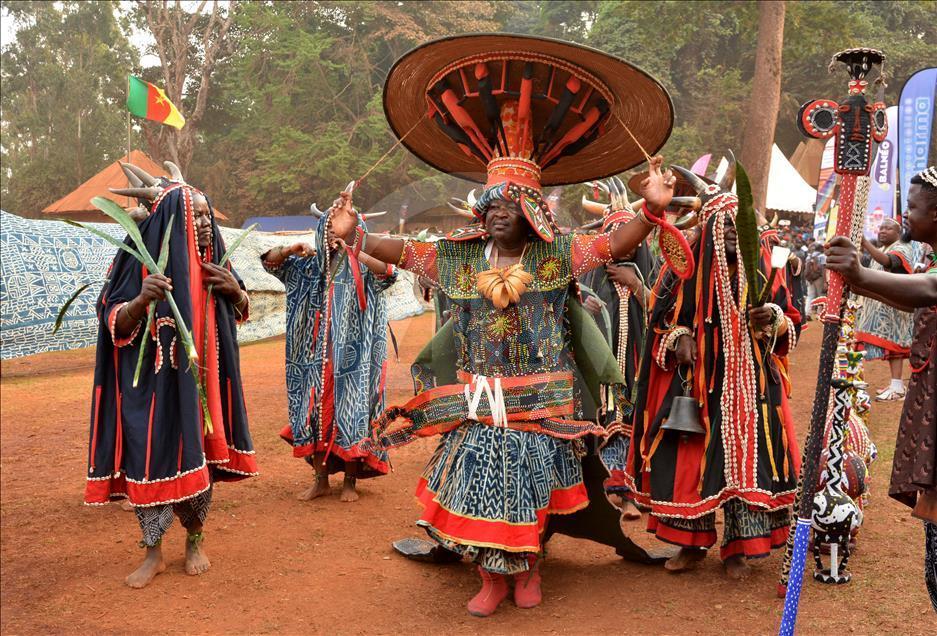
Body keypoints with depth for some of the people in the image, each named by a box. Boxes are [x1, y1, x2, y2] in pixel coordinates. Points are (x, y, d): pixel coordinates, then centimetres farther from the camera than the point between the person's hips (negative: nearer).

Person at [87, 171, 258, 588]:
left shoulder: (211, 257, 4)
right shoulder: (143, 257, -9)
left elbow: (242, 311, 14)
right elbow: (116, 324, -11)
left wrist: (235, 289, -8)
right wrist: (142, 299, -31)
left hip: (200, 381, 4)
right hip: (153, 384, -4)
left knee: (199, 457, 9)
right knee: (152, 457, 0)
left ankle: (195, 542, 27)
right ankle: (153, 553, 17)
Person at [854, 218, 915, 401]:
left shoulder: (902, 249, -10)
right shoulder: (882, 250, 19)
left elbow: (888, 261, -34)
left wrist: (865, 243, -45)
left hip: (894, 304, -9)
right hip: (881, 305, 9)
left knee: (892, 342, -12)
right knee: (889, 343, 10)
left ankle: (897, 388, -12)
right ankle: (896, 384, 15)